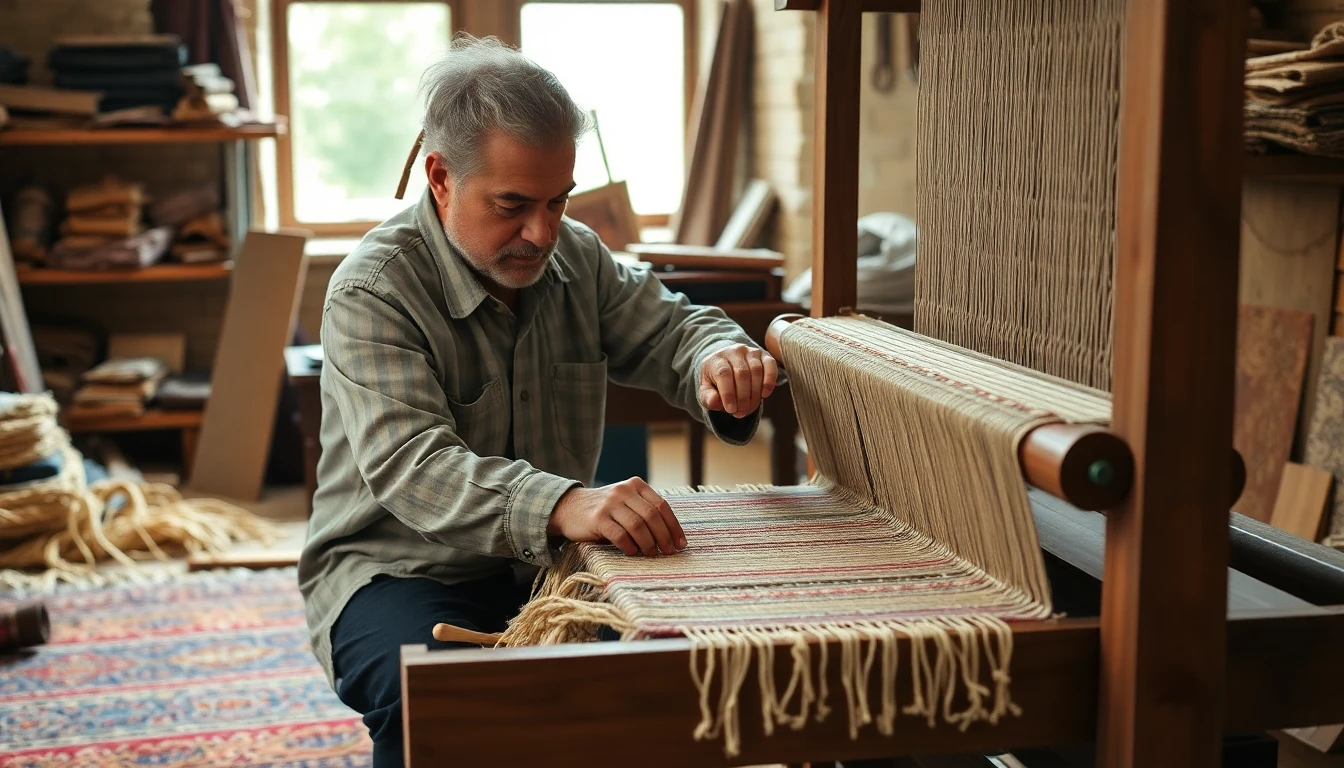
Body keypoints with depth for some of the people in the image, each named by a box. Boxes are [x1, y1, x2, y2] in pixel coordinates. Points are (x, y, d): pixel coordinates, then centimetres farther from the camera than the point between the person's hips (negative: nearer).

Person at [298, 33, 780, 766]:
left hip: (544, 563, 5)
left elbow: (671, 325, 14)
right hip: (403, 571, -5)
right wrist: (561, 505, -49)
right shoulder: (371, 292, -17)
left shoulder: (575, 257, 4)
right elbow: (410, 465, -30)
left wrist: (718, 359, -14)